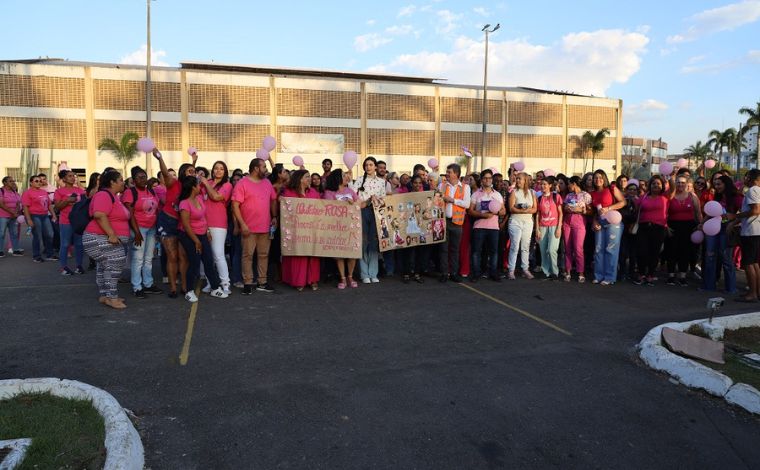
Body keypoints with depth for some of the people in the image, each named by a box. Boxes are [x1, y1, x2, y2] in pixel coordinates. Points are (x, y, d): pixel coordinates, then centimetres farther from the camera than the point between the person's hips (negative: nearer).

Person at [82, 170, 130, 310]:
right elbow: (100, 215, -29)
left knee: (106, 267, 15)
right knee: (114, 264, -16)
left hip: (109, 240, 11)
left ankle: (105, 295, 23)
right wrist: (112, 234, -31)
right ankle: (111, 297, -11)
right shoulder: (104, 195, -16)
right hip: (100, 239, -11)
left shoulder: (113, 196, 16)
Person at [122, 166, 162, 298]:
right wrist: (137, 232, -19)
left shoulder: (151, 191, 11)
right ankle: (137, 288, 1)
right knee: (138, 259, -5)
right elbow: (130, 214, -14)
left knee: (149, 258, 13)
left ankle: (148, 284, 22)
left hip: (152, 228, 7)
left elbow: (156, 209, 17)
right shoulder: (130, 192, -9)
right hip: (139, 228, -7)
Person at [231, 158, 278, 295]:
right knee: (248, 255, 1)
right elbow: (235, 205, -10)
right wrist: (242, 224, -15)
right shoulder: (242, 183, -7)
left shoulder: (267, 182, 11)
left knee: (264, 254, 10)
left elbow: (273, 200, 19)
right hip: (249, 228, -5)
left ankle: (262, 282, 18)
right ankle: (247, 283, 7)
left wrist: (274, 217, 7)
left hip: (266, 227, 6)